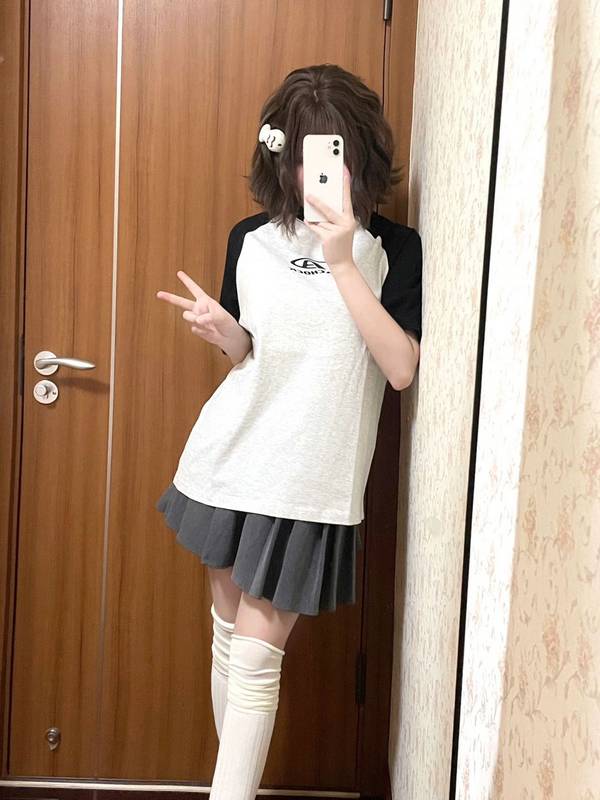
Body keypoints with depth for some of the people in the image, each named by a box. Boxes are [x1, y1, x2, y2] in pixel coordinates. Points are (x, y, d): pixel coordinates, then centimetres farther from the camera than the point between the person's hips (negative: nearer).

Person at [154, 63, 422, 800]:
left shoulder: (394, 249, -5)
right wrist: (225, 334, -10)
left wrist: (342, 262, -19)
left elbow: (402, 368, -16)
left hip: (309, 483, -3)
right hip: (230, 462, 4)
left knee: (257, 656, -2)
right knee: (227, 635, 14)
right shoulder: (250, 239, 4)